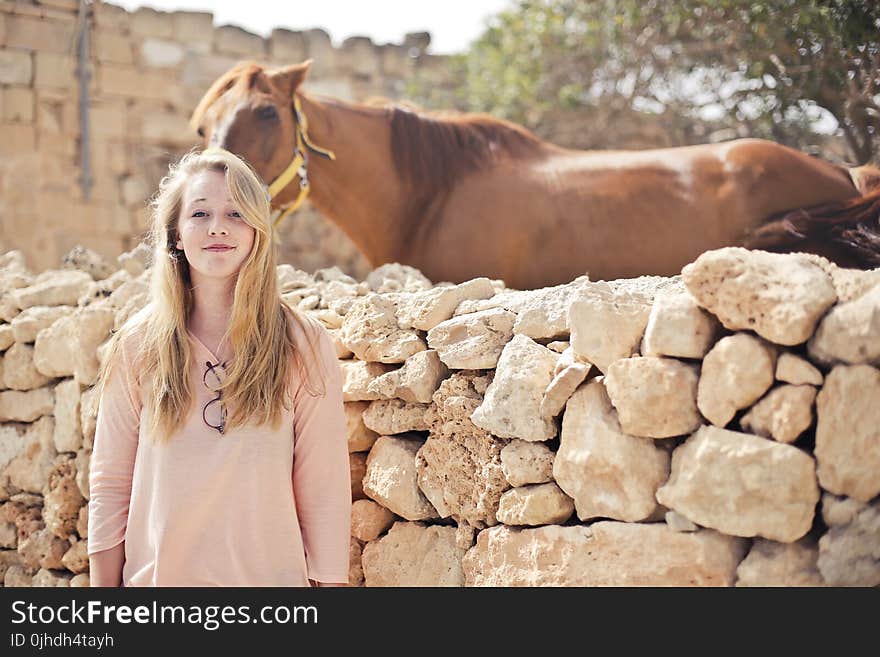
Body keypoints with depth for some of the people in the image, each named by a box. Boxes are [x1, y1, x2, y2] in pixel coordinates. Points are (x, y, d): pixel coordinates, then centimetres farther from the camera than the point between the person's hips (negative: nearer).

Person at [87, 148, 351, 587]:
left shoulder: (304, 346, -5)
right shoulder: (136, 347, -1)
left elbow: (324, 490, -5)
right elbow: (110, 486, 2)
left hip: (269, 574, -1)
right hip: (156, 574, 1)